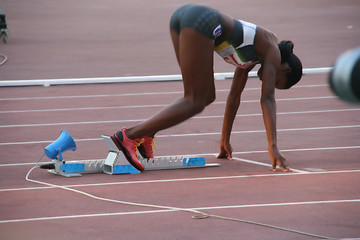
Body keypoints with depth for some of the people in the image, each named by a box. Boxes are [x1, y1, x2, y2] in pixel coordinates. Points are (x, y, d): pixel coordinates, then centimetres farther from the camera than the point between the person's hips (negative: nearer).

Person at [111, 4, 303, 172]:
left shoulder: (251, 54, 33)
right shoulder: (273, 52, 11)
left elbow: (234, 96, 39)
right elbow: (267, 99, 0)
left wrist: (225, 140, 45)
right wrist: (273, 147, -6)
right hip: (202, 22, -8)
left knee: (207, 96, 17)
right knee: (195, 102, -2)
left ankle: (147, 132, 5)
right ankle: (129, 136, -12)